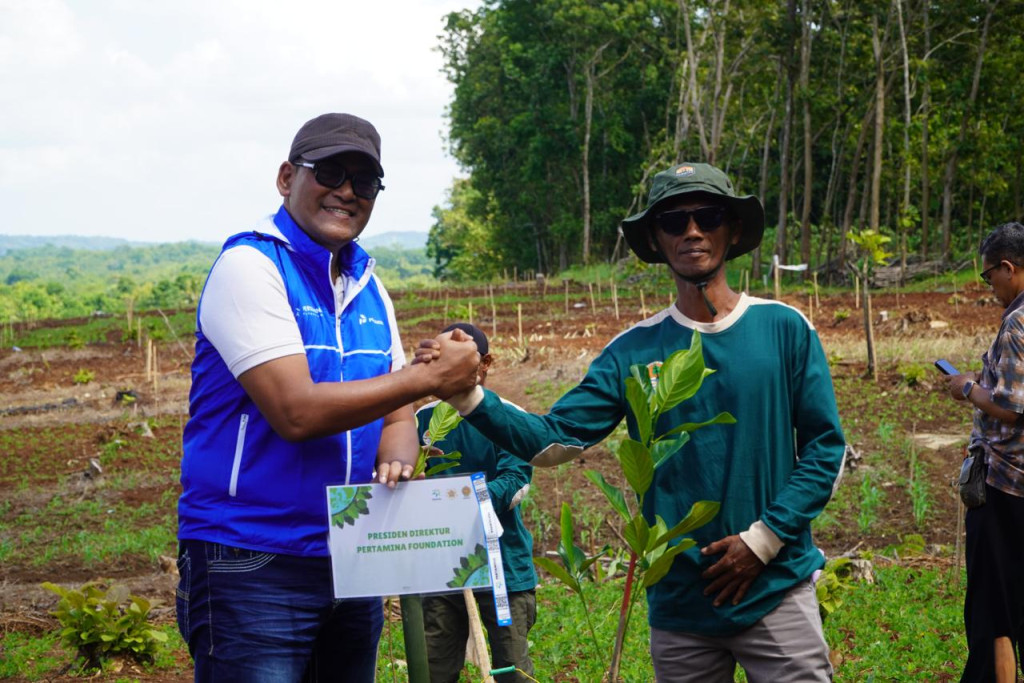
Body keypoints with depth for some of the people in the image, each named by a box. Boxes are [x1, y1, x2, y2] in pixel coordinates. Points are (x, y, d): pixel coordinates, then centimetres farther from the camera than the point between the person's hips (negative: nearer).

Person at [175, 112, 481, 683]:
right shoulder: (250, 266, -11)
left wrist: (396, 464, -12)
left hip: (352, 565, 7)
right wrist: (431, 377, -16)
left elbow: (396, 415, 12)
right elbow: (296, 411, -21)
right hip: (254, 568, -7)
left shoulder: (368, 287, 12)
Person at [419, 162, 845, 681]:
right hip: (679, 600, 2)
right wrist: (468, 395, -21)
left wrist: (764, 538, -10)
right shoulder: (635, 351, 1)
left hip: (775, 592, -1)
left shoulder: (783, 329, -2)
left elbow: (825, 446, -1)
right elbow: (552, 440, -6)